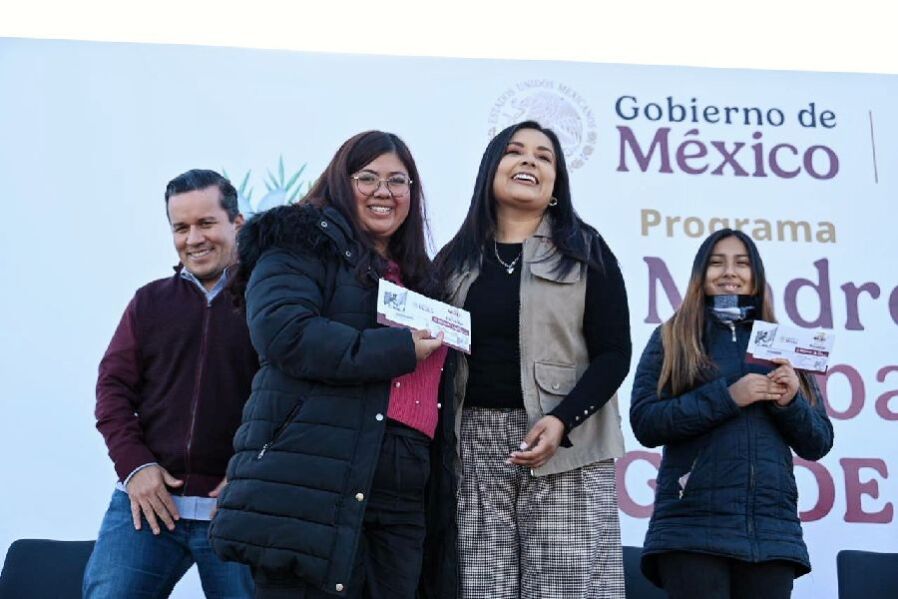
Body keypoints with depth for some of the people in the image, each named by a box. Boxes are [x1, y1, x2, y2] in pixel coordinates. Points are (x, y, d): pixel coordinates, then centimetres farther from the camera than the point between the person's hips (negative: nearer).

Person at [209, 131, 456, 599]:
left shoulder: (418, 277, 25)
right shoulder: (302, 245, 2)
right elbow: (284, 332, -16)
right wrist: (399, 349, -13)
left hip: (401, 497, 7)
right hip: (313, 486, -7)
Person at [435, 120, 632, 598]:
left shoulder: (585, 251, 7)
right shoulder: (457, 259, 15)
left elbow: (613, 353, 0)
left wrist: (562, 421, -15)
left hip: (566, 447, -2)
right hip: (475, 444, 2)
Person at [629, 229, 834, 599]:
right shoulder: (671, 338, 8)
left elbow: (818, 445, 14)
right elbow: (644, 423, -4)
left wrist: (790, 402, -5)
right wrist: (727, 396, -12)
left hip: (772, 531, 3)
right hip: (692, 528, -3)